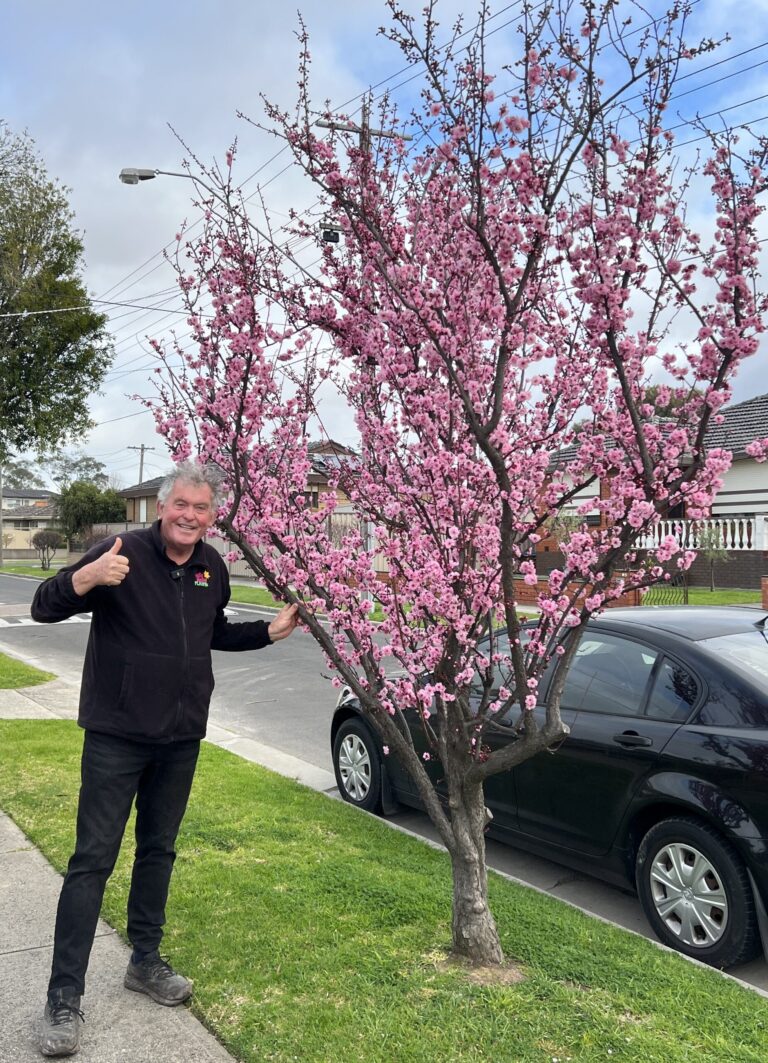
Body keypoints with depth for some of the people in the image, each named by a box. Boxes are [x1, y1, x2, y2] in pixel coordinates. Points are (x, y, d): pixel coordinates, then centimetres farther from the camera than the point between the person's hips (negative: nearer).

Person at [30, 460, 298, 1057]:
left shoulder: (213, 568, 4)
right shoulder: (123, 554, -14)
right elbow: (44, 609, -16)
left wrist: (273, 631, 9)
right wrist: (86, 577, -35)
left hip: (182, 738, 5)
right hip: (117, 735, -5)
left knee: (159, 851, 17)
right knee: (94, 858, 0)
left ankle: (146, 962, 35)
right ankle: (64, 999, 12)